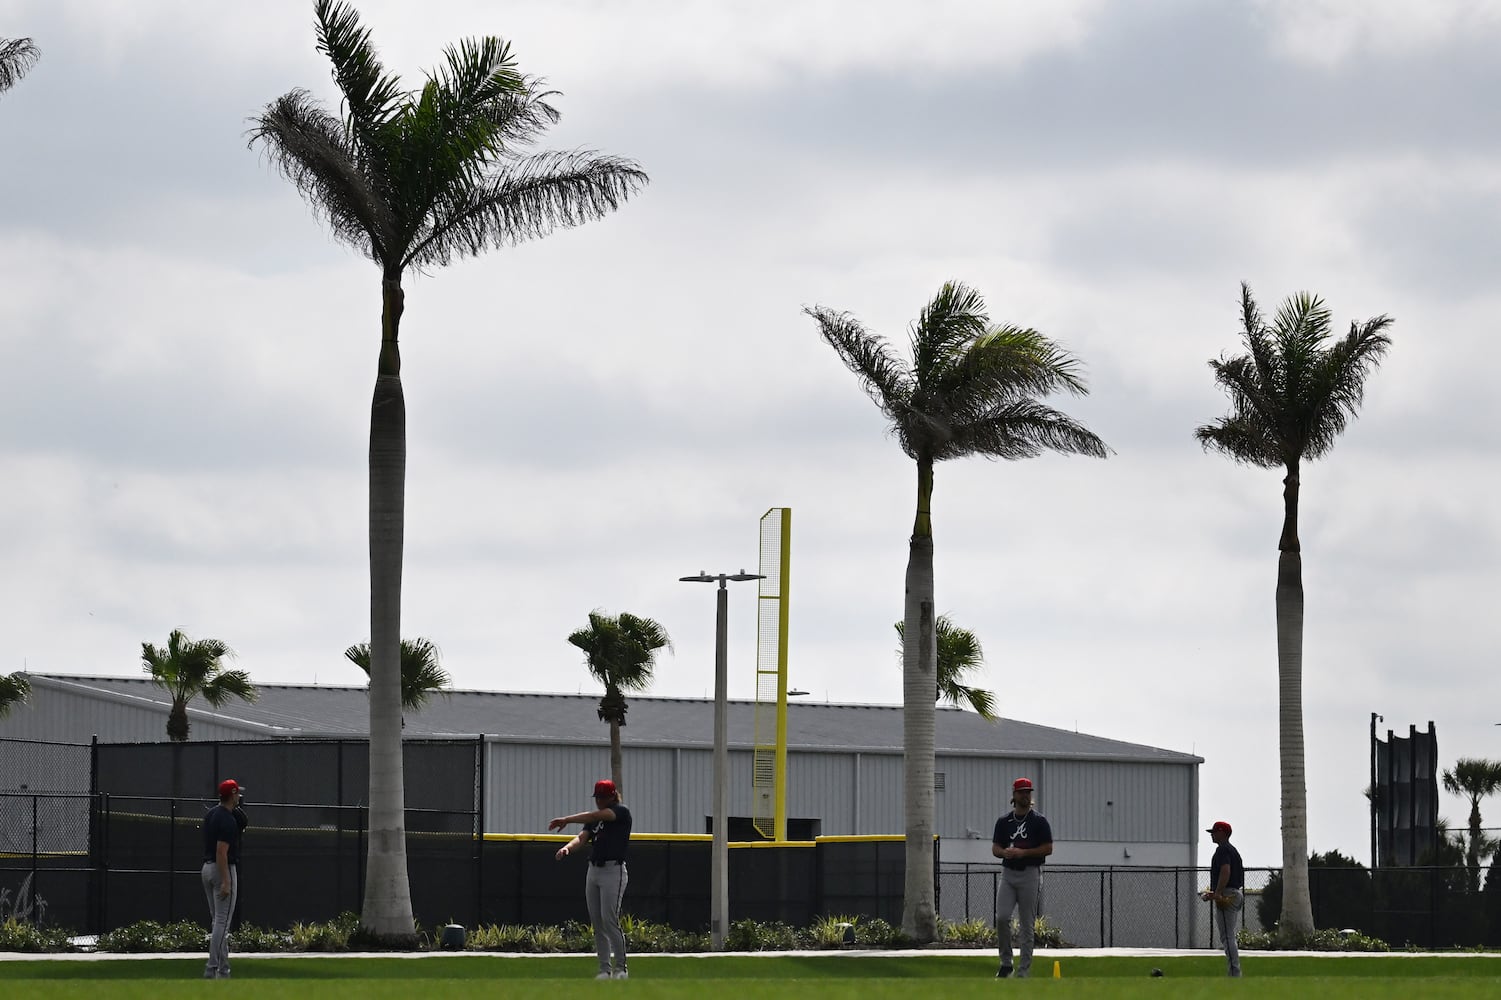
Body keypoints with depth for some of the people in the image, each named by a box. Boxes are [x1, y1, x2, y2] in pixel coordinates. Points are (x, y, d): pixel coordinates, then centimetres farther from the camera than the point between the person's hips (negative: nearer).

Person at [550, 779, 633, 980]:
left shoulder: (622, 812, -4)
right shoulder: (594, 819, 17)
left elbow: (596, 816, -19)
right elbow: (582, 837, 1)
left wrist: (566, 820, -24)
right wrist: (567, 848, -21)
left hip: (613, 871, -8)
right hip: (593, 871, 8)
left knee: (609, 920, -14)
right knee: (597, 922, 4)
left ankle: (621, 968, -8)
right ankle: (605, 969, 8)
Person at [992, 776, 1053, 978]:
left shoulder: (1039, 821, 0)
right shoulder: (1004, 821, 11)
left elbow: (1048, 848, -4)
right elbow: (995, 848, 12)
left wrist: (1023, 852, -15)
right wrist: (1005, 852, -11)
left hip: (1030, 873, -3)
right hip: (1008, 872, 3)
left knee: (1027, 924, -2)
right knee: (1001, 917, -11)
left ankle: (1024, 971, 2)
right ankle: (1006, 962, 6)